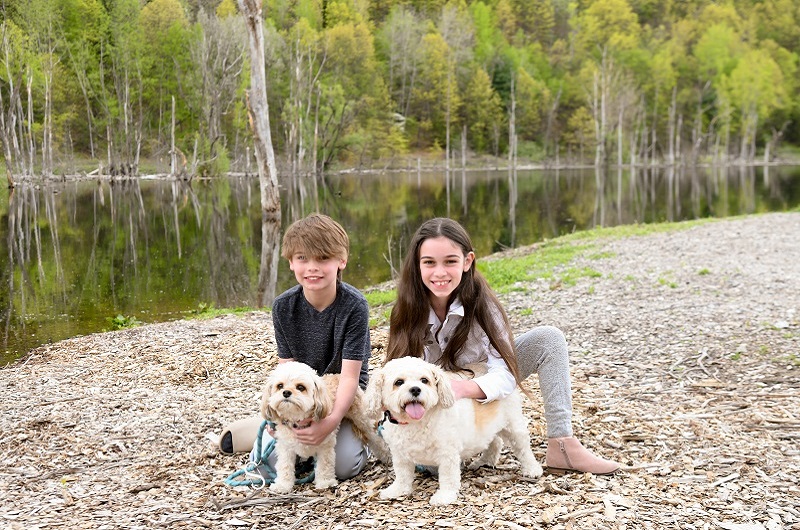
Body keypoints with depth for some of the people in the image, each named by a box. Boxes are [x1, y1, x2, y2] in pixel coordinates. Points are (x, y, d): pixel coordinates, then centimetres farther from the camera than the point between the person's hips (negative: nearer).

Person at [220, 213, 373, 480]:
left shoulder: (354, 305, -22)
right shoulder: (284, 307, -11)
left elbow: (350, 374, -23)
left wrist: (331, 421, -39)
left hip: (344, 397, -2)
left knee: (344, 464, -24)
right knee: (275, 462, -16)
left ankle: (361, 434, 9)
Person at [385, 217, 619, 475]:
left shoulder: (480, 302, -23)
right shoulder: (409, 311, -20)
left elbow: (504, 374, -29)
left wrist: (464, 388, -49)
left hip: (482, 389, 1)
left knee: (548, 338, -19)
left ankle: (562, 446, -21)